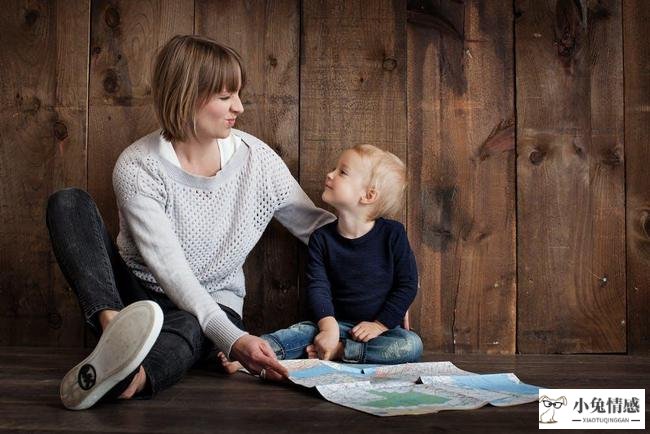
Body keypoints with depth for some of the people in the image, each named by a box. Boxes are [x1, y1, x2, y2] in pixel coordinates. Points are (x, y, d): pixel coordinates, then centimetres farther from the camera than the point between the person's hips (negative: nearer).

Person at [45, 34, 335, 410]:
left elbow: (316, 225, 2)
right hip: (137, 296, 0)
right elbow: (169, 268, -25)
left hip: (213, 306, 1)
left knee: (187, 328, -38)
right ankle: (115, 327, -44)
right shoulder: (137, 167, -17)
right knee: (68, 203, -22)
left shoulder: (256, 158, -7)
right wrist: (232, 338, -38)